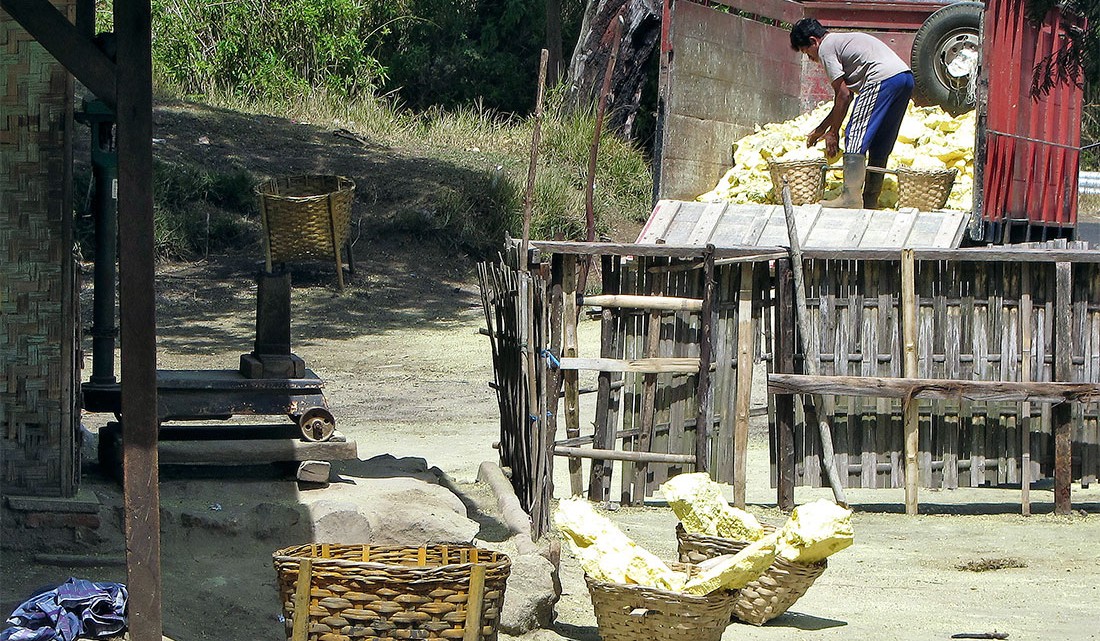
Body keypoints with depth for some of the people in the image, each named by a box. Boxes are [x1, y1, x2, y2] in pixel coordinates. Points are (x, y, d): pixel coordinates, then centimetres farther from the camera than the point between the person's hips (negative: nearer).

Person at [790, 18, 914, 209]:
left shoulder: (826, 48, 4)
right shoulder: (842, 41, 32)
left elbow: (843, 95, -1)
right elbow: (847, 96, 33)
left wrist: (833, 132, 7)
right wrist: (820, 130, 35)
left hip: (883, 79, -10)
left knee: (856, 139, -9)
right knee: (879, 145, 14)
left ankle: (851, 197, -17)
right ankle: (871, 201, 16)